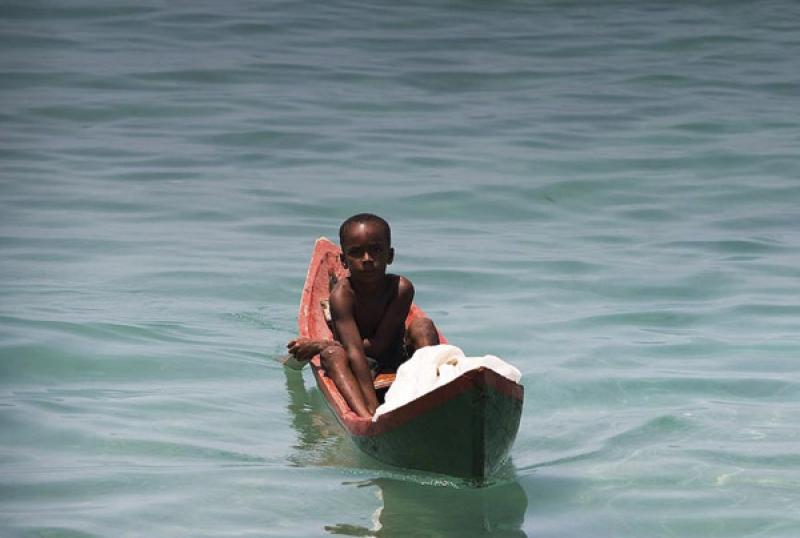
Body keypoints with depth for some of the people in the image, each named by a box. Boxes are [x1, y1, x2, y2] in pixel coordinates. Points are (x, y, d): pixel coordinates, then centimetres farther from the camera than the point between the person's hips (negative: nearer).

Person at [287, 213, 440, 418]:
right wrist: (372, 407, -42)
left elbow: (380, 345, -17)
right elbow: (354, 352, -31)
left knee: (422, 326, -20)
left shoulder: (401, 288, -15)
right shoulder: (342, 294, -20)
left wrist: (323, 345, -16)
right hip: (357, 369, -2)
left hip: (397, 361, 2)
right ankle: (365, 415, -60)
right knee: (333, 355, -31)